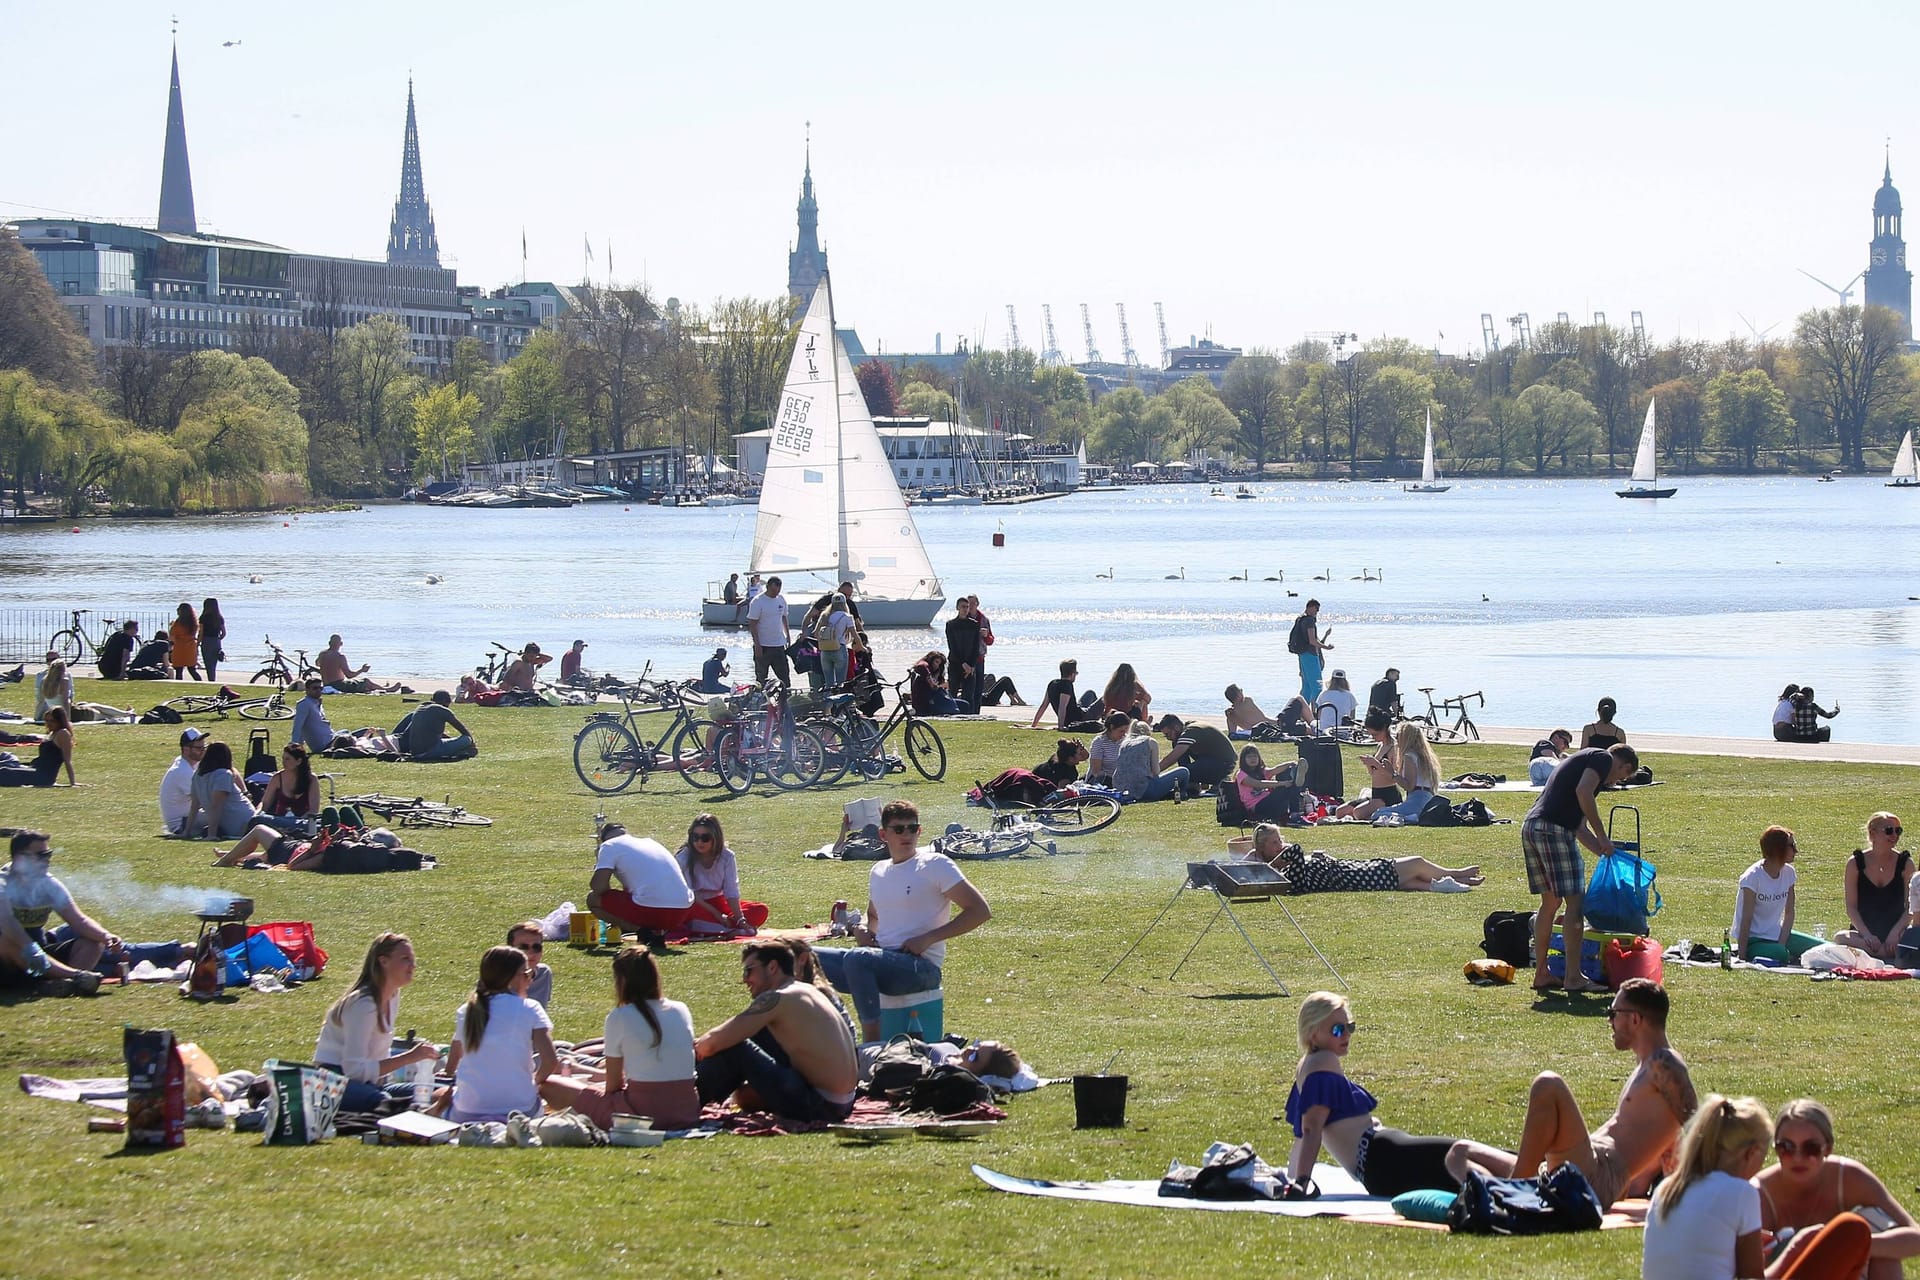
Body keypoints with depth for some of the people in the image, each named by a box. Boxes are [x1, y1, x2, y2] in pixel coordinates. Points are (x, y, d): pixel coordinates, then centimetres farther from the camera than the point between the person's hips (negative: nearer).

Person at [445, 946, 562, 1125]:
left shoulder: (466, 1011, 8)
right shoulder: (529, 1009, -2)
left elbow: (450, 1067, 13)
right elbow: (551, 1061, -10)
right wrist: (535, 1082, 9)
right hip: (518, 1109, -1)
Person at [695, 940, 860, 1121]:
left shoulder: (777, 999, -12)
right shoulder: (808, 991, 16)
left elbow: (717, 1041, -13)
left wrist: (697, 1050, 8)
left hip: (819, 1107, -10)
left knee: (733, 1050, -6)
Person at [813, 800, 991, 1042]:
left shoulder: (935, 865, -3)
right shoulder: (878, 872, 17)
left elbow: (981, 911, -8)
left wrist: (928, 938, -14)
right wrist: (863, 930, 10)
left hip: (922, 967, -7)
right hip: (880, 963, 7)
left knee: (856, 959, -35)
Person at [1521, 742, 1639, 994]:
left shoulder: (1582, 758, 31)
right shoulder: (1603, 758, 4)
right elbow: (1583, 792, -16)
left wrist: (1604, 852, 29)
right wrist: (1602, 836, -9)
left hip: (1530, 827, 9)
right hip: (1553, 829, -9)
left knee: (1550, 902, 17)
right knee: (1575, 902, -5)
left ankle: (1541, 973, 21)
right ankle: (1573, 978, -6)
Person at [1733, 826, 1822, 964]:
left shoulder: (1788, 872, 1)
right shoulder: (1753, 877, -18)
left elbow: (1789, 913, 3)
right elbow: (1746, 920, -18)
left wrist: (1781, 945, -10)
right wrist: (1742, 957, -20)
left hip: (1777, 936, 6)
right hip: (1753, 940, -6)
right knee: (1781, 955, -36)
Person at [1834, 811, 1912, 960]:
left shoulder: (1905, 863, 2)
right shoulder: (1856, 863, 0)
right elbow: (1851, 907, -2)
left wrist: (1895, 933, -16)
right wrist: (1866, 935, -18)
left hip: (1896, 933, -1)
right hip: (1863, 933, 1)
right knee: (1841, 938, -35)